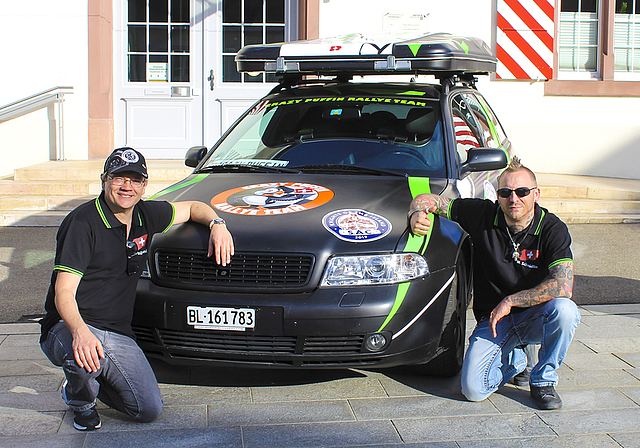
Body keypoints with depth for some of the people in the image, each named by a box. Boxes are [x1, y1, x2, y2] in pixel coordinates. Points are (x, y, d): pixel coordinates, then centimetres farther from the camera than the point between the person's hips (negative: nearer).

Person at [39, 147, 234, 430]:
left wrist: (217, 224, -1)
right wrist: (80, 332, -43)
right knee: (85, 354, -40)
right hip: (70, 328, -5)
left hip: (119, 335, 5)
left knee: (150, 411, -4)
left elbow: (192, 208, 23)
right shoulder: (82, 223, -16)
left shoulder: (146, 215, 4)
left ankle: (88, 381, 24)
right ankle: (81, 401, -3)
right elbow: (63, 293, -23)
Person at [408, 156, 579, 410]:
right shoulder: (483, 215, -8)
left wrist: (510, 301, -25)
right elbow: (427, 199, 1)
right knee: (473, 389, -20)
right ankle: (514, 359, 17)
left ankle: (543, 381, -7)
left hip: (535, 317, 0)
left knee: (564, 310, -35)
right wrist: (417, 215, -23)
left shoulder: (552, 229, -13)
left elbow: (563, 287, -26)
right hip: (492, 321, 1)